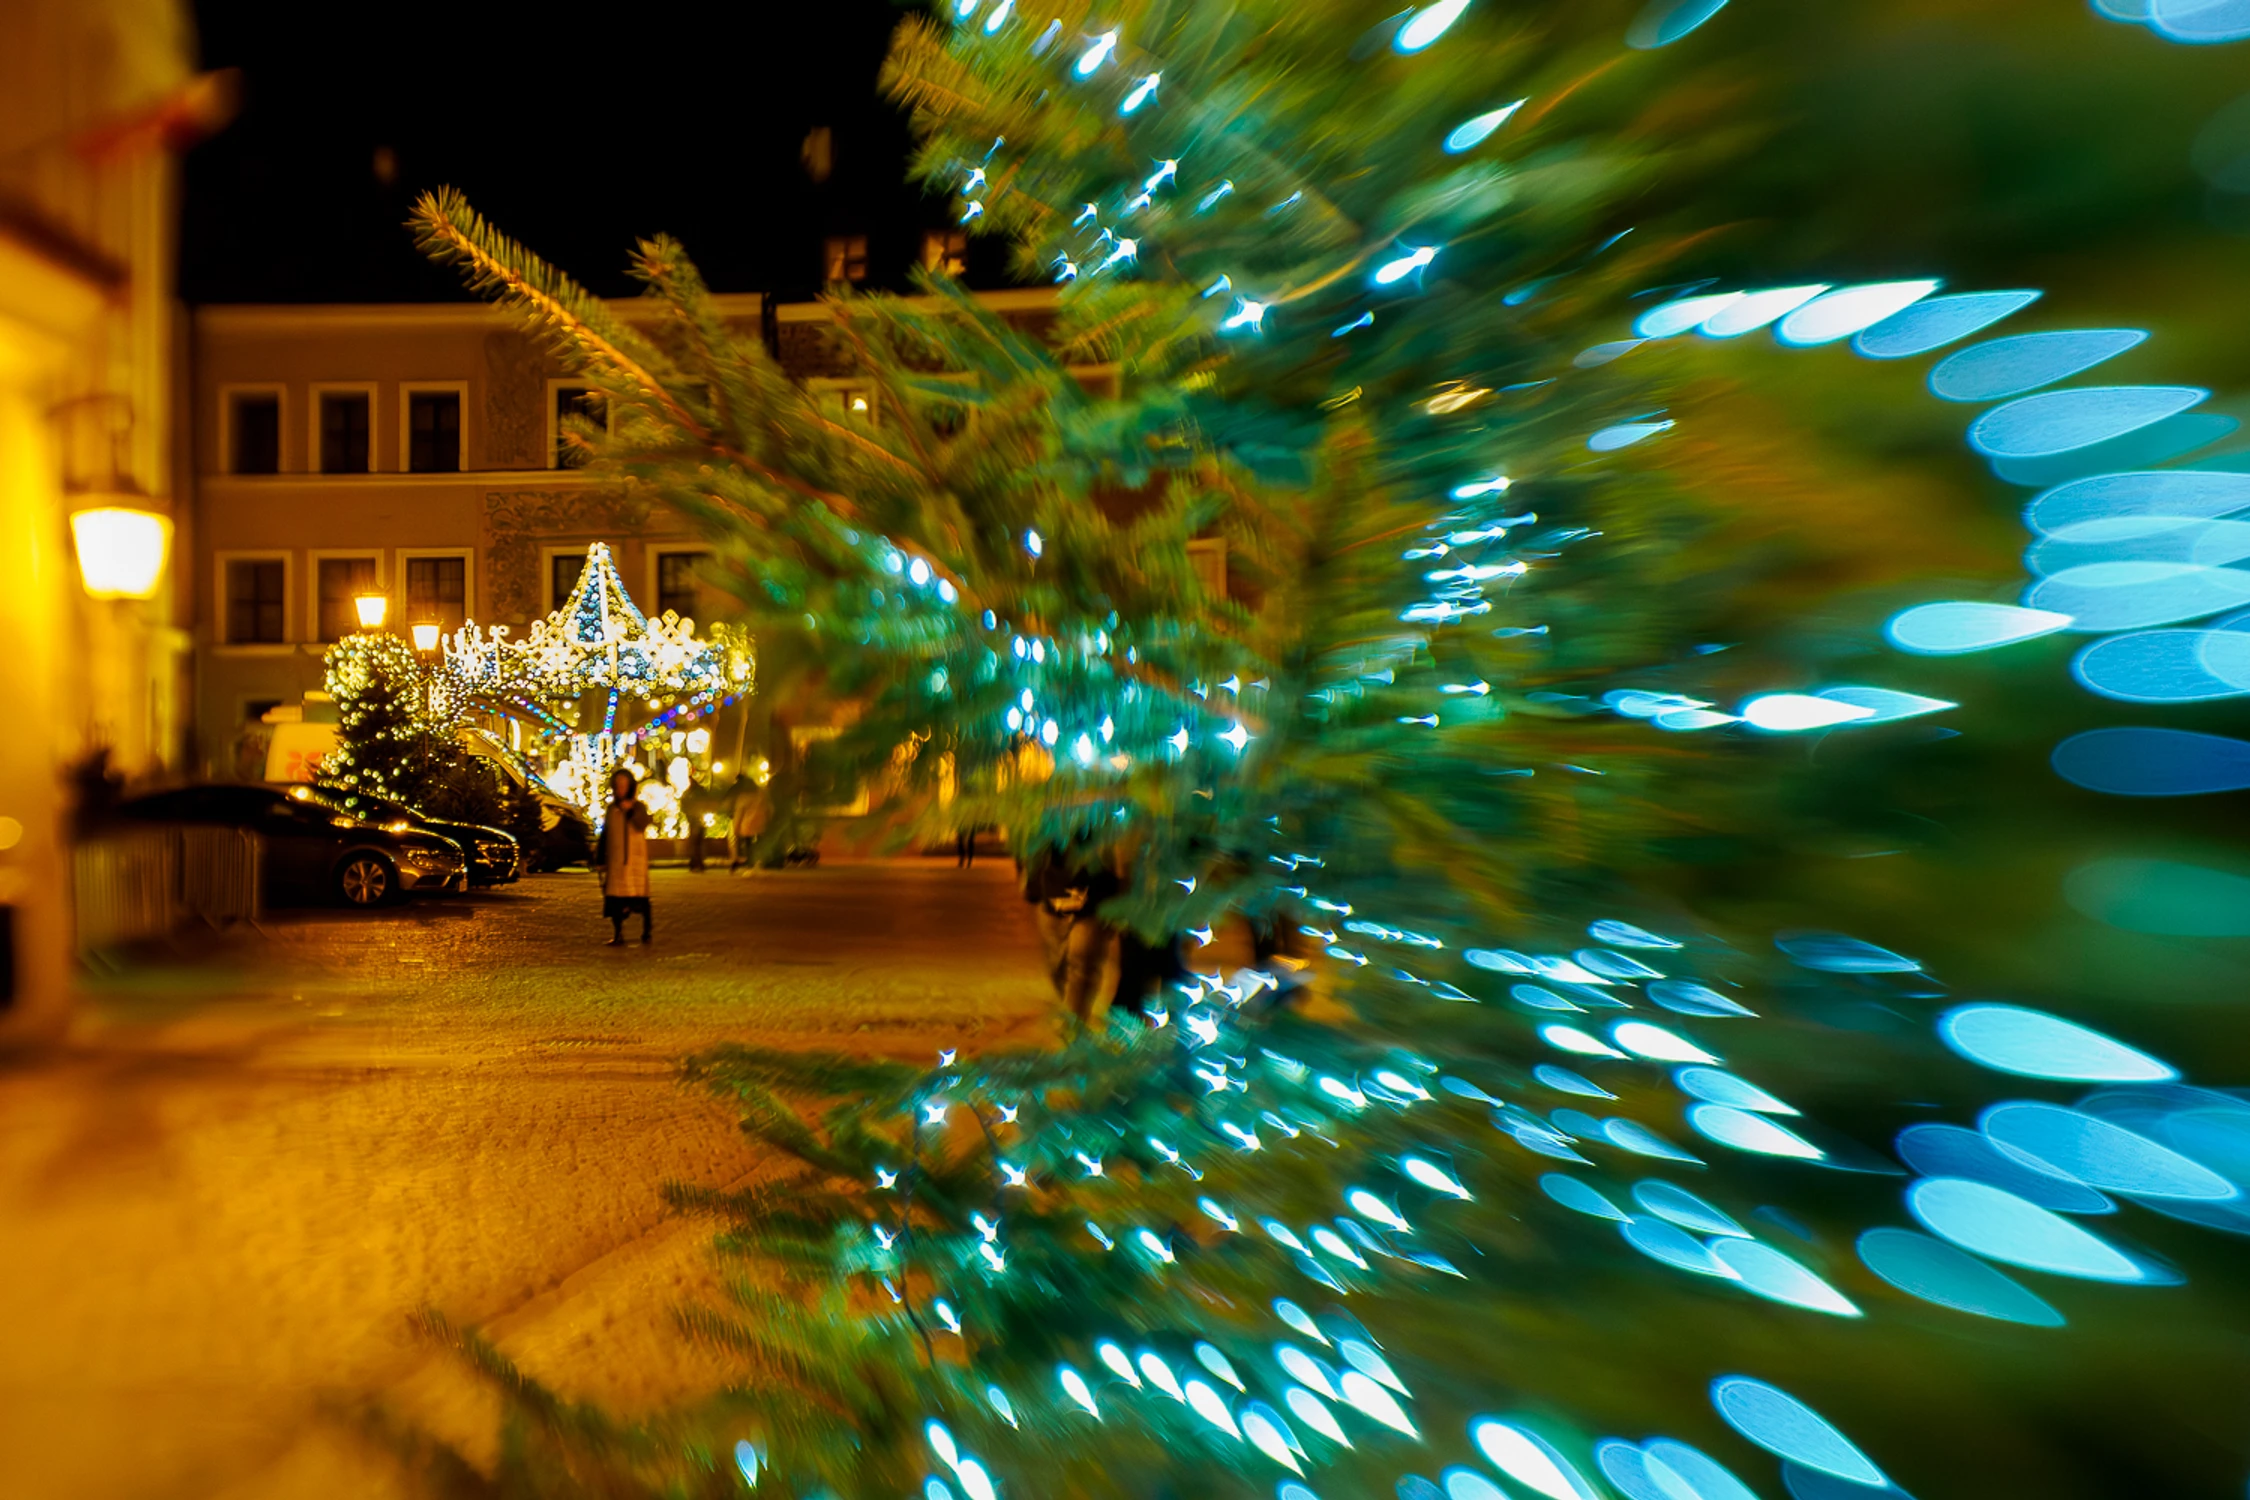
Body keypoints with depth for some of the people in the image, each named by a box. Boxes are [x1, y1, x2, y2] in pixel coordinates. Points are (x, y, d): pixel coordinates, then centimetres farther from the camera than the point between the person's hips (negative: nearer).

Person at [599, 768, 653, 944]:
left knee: (640, 894, -5)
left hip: (635, 857, -4)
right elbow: (605, 835, 16)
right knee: (614, 897, 2)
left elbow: (642, 825, -17)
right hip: (615, 859, 4)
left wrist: (631, 810, -31)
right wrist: (602, 860, 13)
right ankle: (617, 933, 9)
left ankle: (646, 930, 4)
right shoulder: (611, 809, 13)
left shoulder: (639, 806, 1)